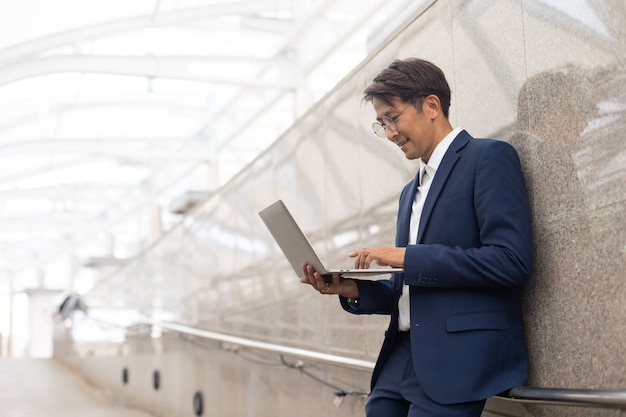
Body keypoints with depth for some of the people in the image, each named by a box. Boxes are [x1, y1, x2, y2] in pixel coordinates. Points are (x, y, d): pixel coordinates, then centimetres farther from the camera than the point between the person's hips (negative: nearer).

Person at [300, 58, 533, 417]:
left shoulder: (489, 157, -4)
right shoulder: (412, 191, 20)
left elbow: (512, 261, -16)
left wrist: (408, 257, -15)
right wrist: (353, 290, 4)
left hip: (458, 359, -7)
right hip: (403, 357, 7)